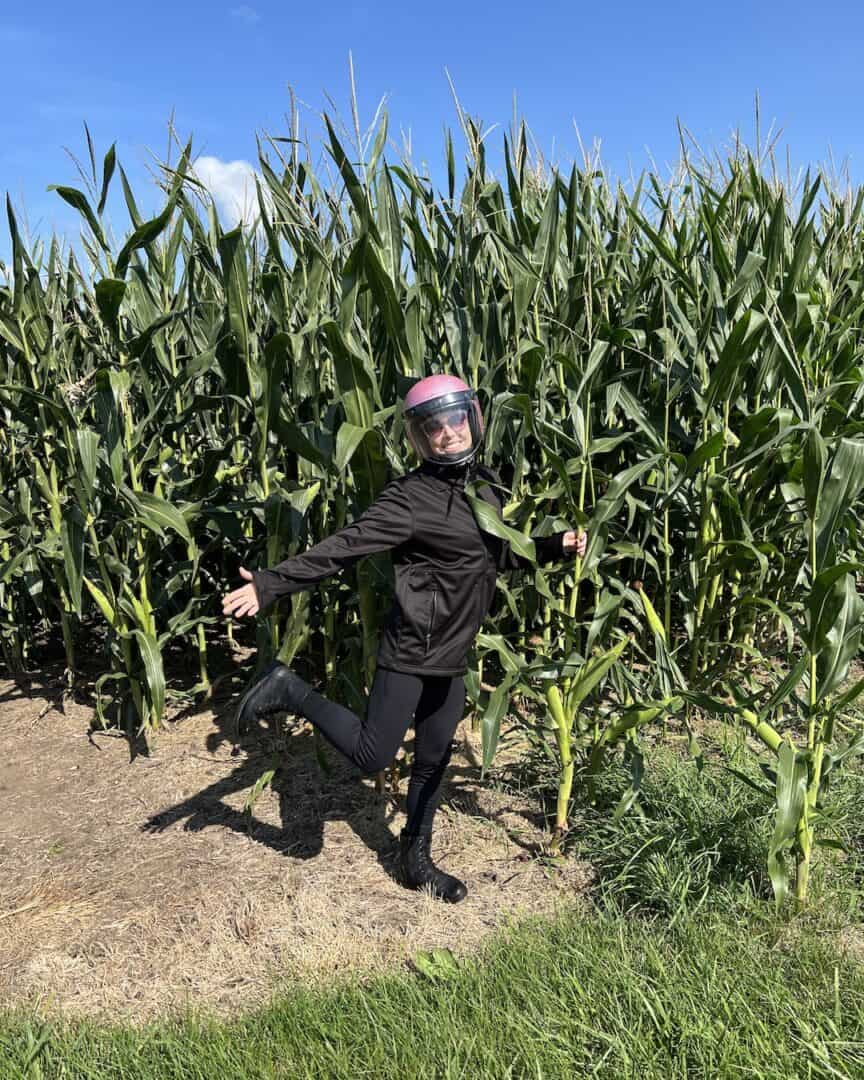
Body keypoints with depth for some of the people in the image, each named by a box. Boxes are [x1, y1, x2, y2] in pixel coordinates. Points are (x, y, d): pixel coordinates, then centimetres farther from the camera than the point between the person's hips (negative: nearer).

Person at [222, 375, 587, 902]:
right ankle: (291, 691, 13)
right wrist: (272, 584, -31)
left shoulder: (487, 483, 7)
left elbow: (500, 554, 20)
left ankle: (418, 861, 35)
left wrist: (556, 545, 8)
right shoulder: (411, 497, -17)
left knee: (434, 760, 17)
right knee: (372, 755, -3)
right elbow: (344, 546, -23)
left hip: (454, 656, 7)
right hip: (411, 650, -7)